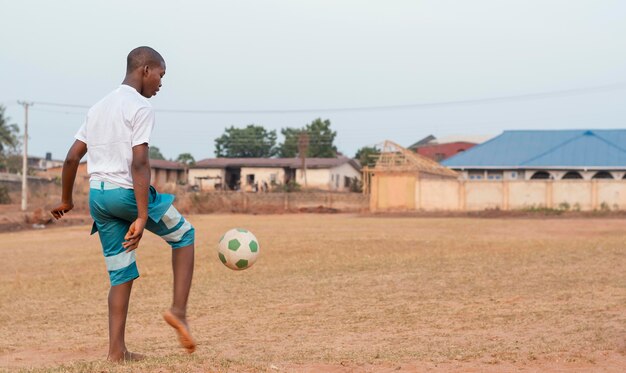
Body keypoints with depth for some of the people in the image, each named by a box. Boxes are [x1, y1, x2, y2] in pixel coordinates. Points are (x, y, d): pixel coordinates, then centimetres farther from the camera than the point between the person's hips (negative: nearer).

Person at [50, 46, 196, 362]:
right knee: (183, 234, 15)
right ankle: (178, 310, 4)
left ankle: (116, 350, 5)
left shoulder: (98, 108, 16)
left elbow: (71, 158, 15)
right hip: (127, 192, -7)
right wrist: (142, 218, -22)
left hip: (97, 195, 7)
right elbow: (139, 163, -19)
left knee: (121, 273, 11)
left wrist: (66, 200, 26)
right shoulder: (140, 107, -9)